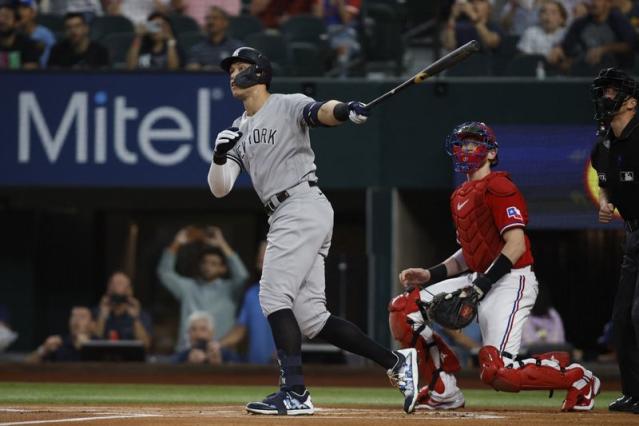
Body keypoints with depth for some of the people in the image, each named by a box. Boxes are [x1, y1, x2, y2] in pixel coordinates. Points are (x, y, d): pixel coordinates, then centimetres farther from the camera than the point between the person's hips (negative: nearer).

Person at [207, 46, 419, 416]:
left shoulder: (287, 106, -1)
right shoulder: (239, 131, 20)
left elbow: (320, 112, -23)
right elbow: (219, 188, 13)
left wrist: (343, 110, -46)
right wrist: (220, 156, -8)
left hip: (304, 208, -8)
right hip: (284, 218, 8)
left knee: (274, 296, -15)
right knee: (310, 317, 3)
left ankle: (295, 394, -18)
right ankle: (396, 362, 7)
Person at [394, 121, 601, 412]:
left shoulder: (498, 187, -11)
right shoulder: (459, 196, 19)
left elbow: (516, 245, -19)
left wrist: (484, 283, -25)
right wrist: (430, 275, 11)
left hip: (510, 281, -9)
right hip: (479, 280, 9)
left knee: (498, 372, -20)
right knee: (406, 308, 0)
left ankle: (578, 379, 1)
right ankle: (444, 391, 6)